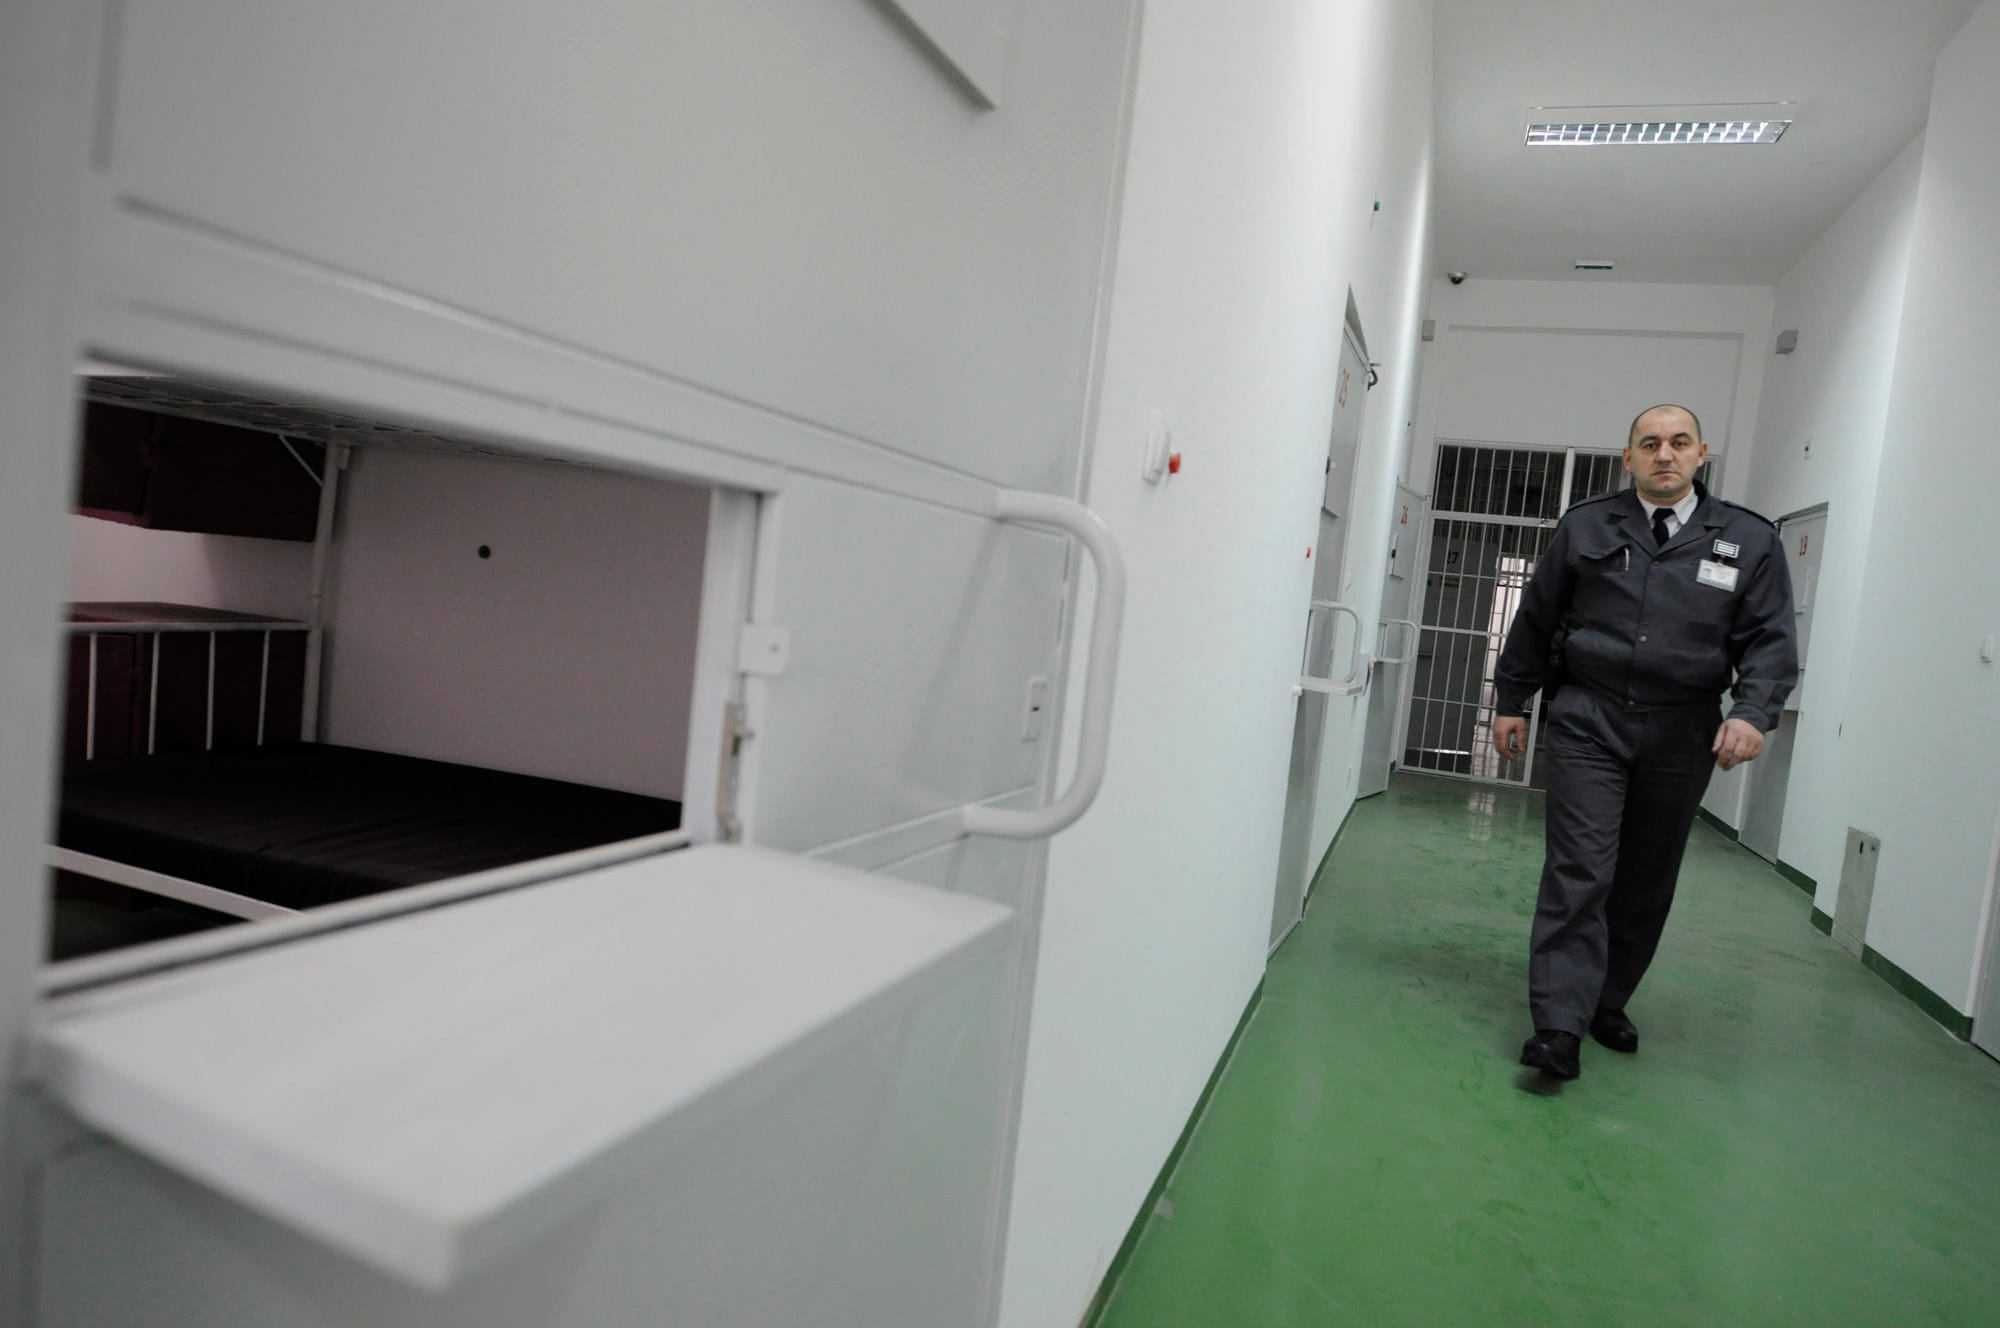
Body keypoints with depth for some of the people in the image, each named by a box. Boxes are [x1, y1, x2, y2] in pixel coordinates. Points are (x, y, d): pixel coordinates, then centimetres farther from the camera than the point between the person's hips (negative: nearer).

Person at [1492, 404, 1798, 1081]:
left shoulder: (1750, 540, 7)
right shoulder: (1586, 526, 6)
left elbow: (1770, 639, 2)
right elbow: (1535, 619, 11)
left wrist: (1753, 713, -15)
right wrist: (1510, 701, 11)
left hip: (1680, 738, 2)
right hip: (1588, 722, -2)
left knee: (1647, 883, 11)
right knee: (1580, 871, -10)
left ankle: (1609, 1004, 28)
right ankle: (1559, 1026, -9)